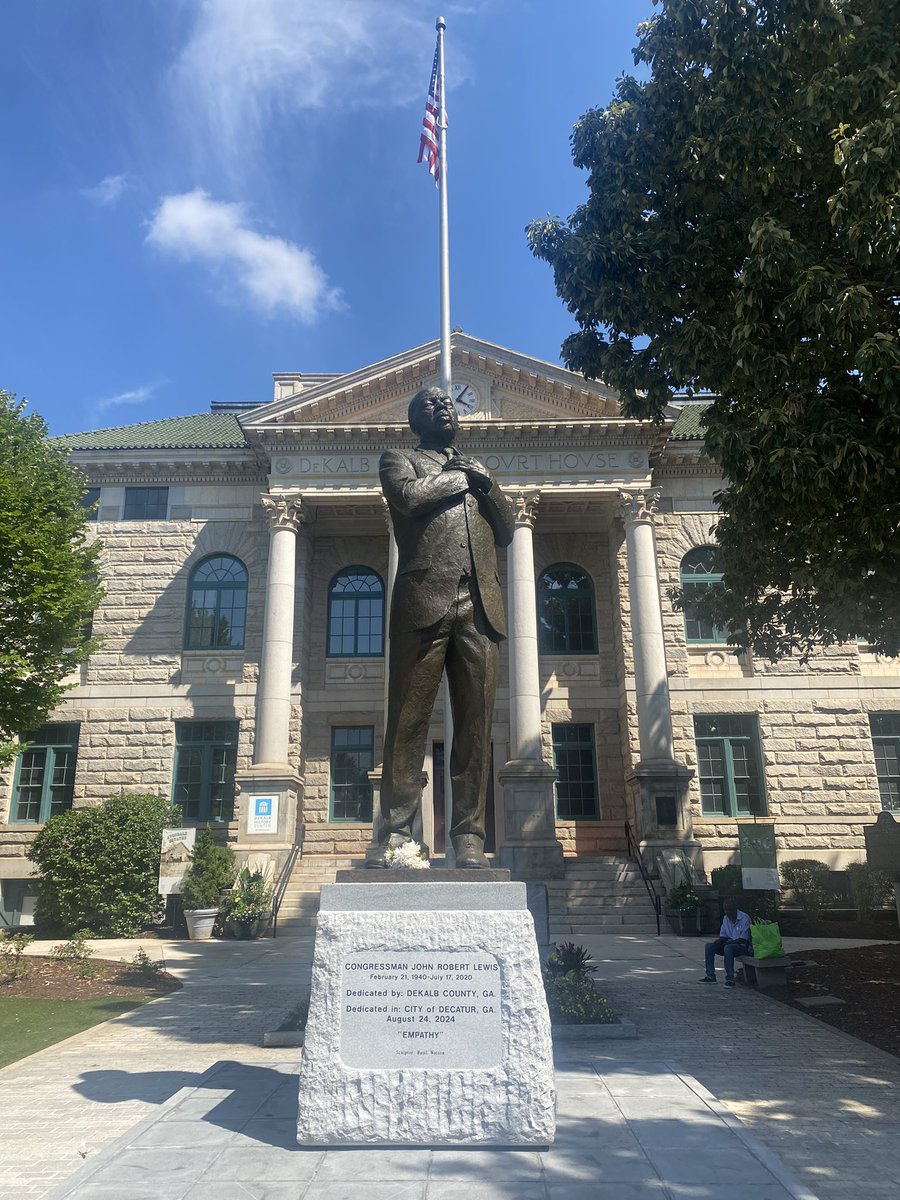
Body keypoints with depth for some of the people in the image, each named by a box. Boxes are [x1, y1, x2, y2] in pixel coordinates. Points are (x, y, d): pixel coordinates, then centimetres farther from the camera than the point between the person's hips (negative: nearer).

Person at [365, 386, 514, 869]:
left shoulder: (476, 469, 29)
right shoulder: (399, 460, 17)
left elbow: (506, 532, 18)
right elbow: (408, 495, -7)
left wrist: (485, 481, 5)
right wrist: (460, 477, 6)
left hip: (479, 607, 4)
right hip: (424, 602, -3)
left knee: (475, 727, -1)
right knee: (408, 724, -5)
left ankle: (469, 833, 3)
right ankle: (396, 829, 1)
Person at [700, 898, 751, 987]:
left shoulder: (744, 918, -15)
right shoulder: (725, 918, 8)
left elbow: (744, 939, -19)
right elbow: (723, 935, 12)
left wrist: (729, 942, -27)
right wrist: (719, 940, -11)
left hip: (744, 946, -7)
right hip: (730, 944, 7)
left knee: (728, 947, -37)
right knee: (709, 945, -10)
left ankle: (730, 979, -32)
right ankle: (710, 976, -7)